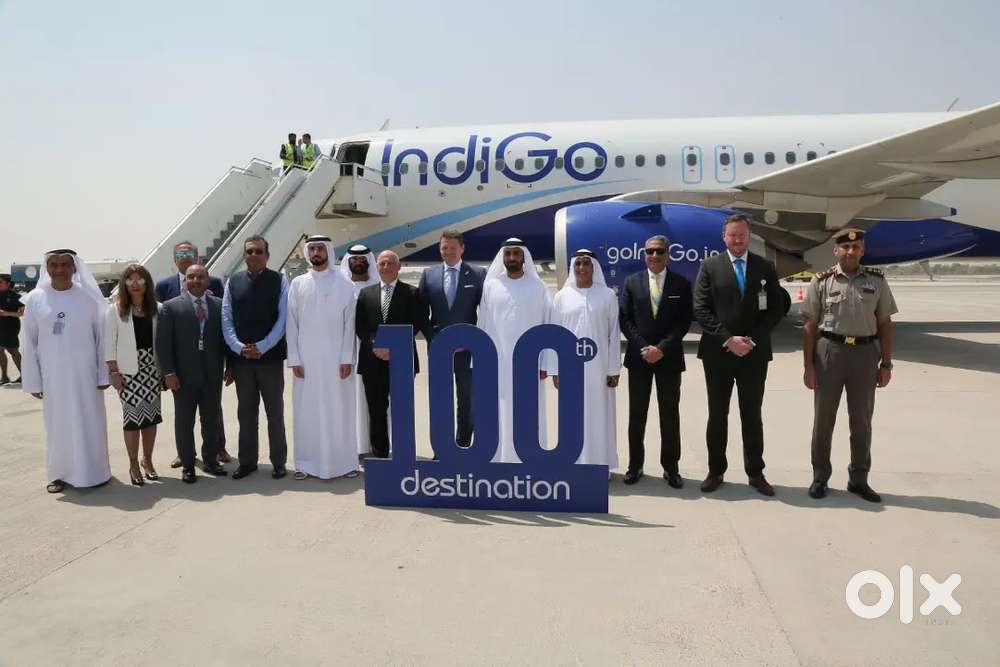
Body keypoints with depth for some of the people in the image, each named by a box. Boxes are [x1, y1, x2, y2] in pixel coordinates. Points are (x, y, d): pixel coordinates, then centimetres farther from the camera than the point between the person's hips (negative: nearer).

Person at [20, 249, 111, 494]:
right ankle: (60, 473, 23)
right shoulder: (35, 299, 0)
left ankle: (94, 471, 20)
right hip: (53, 376, 1)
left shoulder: (89, 297, -3)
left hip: (85, 373, -1)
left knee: (89, 424, 7)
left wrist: (103, 374, -4)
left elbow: (101, 336, -1)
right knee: (58, 425, 10)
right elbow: (28, 342, 2)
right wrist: (33, 380, -1)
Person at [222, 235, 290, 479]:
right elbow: (226, 318, 5)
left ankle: (278, 462, 16)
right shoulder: (233, 281, 7)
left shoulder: (279, 281, -1)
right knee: (246, 412, 11)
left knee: (275, 412, 7)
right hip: (241, 358, 3)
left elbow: (282, 319, -6)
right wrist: (239, 347, -9)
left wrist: (262, 347, -13)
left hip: (271, 356, -2)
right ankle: (247, 461, 21)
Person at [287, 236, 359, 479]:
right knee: (306, 411, 4)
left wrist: (347, 358, -6)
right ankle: (306, 462, 13)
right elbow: (291, 323, 5)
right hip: (306, 359, 2)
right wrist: (294, 359, -2)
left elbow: (349, 323, 0)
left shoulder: (344, 284, 2)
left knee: (339, 409, 3)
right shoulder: (298, 284, 6)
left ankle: (344, 461, 11)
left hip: (336, 358, -1)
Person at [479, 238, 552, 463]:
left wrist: (545, 363, -4)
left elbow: (548, 325, 1)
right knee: (500, 415, 4)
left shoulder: (538, 287, 1)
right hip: (498, 363, 1)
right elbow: (483, 326, 5)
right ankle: (500, 461, 13)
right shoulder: (490, 286, 4)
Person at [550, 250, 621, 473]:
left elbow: (614, 334, 1)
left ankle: (600, 464, 17)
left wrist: (614, 369, -3)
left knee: (599, 415, 6)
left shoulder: (607, 295, 1)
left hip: (598, 366, -1)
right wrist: (555, 370, -1)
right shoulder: (562, 296, 3)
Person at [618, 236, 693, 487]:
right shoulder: (632, 282, 5)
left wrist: (662, 348, -13)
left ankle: (670, 467, 16)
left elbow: (684, 322, -3)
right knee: (637, 414, 7)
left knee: (670, 414, 6)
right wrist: (644, 348, -10)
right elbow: (625, 320, 1)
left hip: (669, 358, -1)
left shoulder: (681, 284, 2)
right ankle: (635, 465, 17)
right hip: (638, 357, 1)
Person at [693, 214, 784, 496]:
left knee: (752, 416, 10)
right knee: (717, 415, 8)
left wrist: (752, 339, -9)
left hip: (754, 353, 1)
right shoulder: (709, 267, 1)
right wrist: (728, 339, -13)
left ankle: (755, 473, 20)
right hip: (717, 353, -1)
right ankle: (716, 471, 18)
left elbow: (775, 309, 3)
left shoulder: (765, 268, 6)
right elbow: (701, 309, -5)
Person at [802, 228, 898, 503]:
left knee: (862, 420, 12)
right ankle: (820, 477, 21)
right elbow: (810, 326, -2)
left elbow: (885, 324, 6)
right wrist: (808, 365, -5)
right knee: (823, 418, 7)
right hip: (829, 350, -2)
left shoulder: (877, 281, 3)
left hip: (865, 352, 2)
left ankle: (859, 478, 26)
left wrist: (886, 363, 2)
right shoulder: (821, 282, -2)